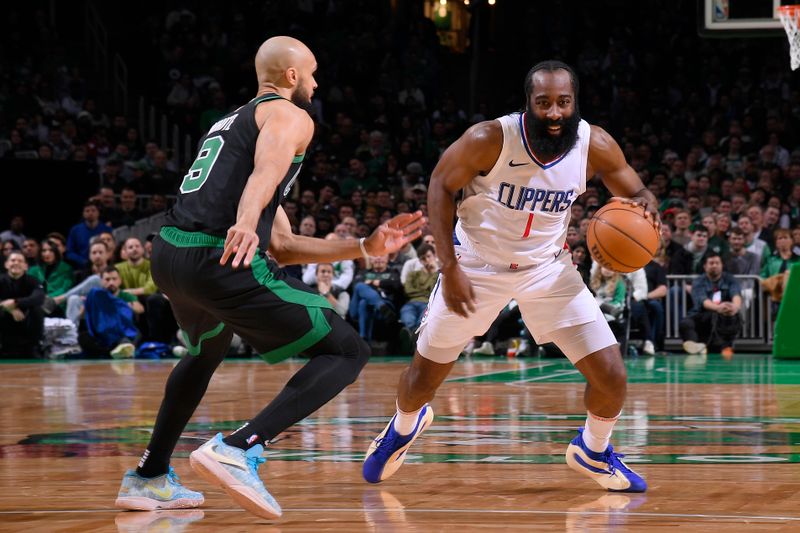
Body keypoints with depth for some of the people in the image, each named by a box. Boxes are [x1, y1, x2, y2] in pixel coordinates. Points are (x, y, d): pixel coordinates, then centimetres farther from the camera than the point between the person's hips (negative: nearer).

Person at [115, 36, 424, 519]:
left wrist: (365, 247, 28)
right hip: (221, 260, -9)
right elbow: (266, 172, -21)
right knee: (348, 352, -4)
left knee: (207, 353, 39)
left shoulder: (231, 122, 32)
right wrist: (245, 223, -40)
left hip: (168, 255, 9)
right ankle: (239, 450, -20)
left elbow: (281, 245, 29)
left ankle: (149, 478, 37)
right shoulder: (291, 117, 6)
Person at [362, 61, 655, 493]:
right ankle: (404, 427, 45)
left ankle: (592, 451, 23)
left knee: (611, 375, -8)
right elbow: (441, 186, -12)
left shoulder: (596, 146, -19)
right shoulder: (490, 139, -27)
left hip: (547, 267, 2)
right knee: (425, 375, 8)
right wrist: (450, 268, -16)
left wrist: (644, 205, -28)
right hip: (477, 265, -2)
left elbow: (635, 193, -2)